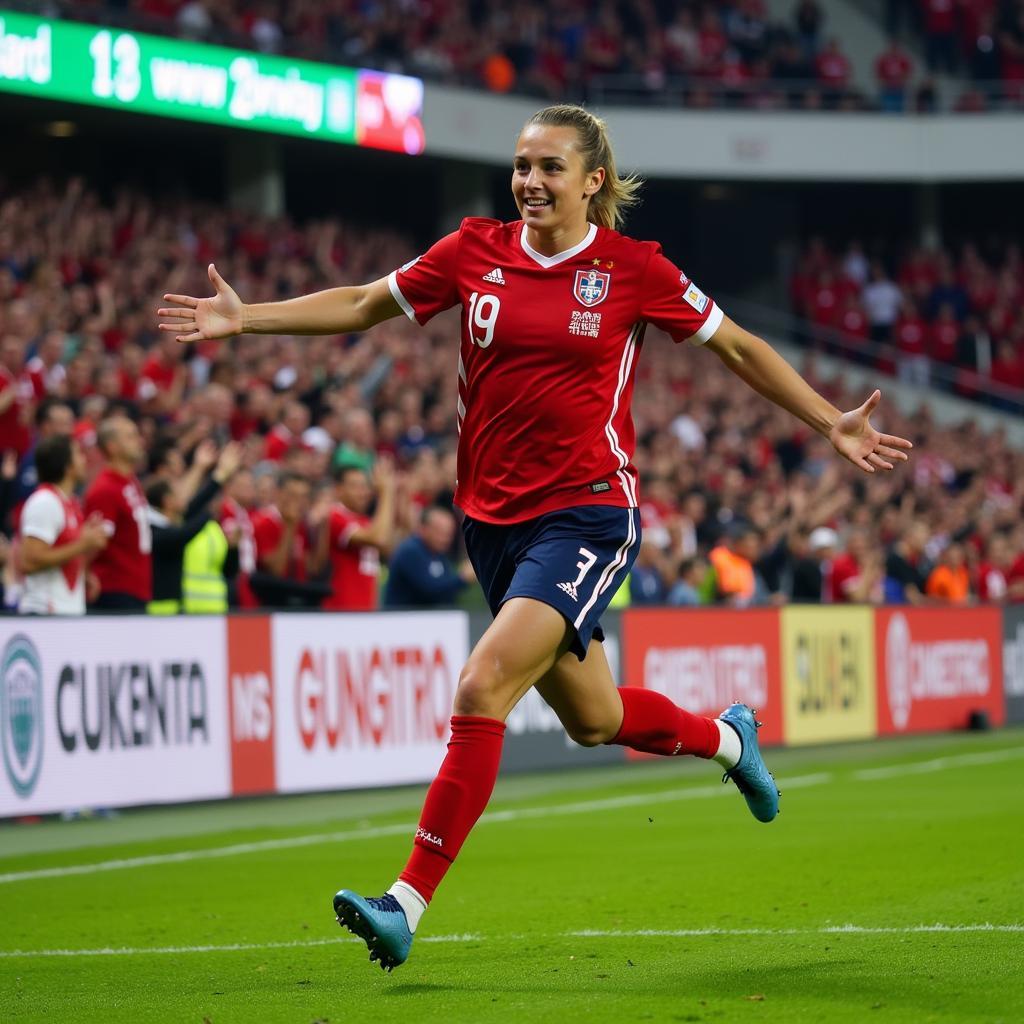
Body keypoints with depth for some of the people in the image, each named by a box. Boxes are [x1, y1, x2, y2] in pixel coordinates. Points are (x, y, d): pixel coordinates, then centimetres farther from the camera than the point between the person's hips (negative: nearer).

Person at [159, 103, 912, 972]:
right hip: (494, 519, 5)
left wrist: (831, 425, 1)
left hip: (587, 516, -5)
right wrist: (244, 318, 3)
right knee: (592, 719, 17)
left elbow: (738, 348, 6)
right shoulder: (475, 252, 3)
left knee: (483, 688, -21)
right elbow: (359, 306, 12)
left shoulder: (634, 269, -5)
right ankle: (724, 737, 50)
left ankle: (409, 903, -18)